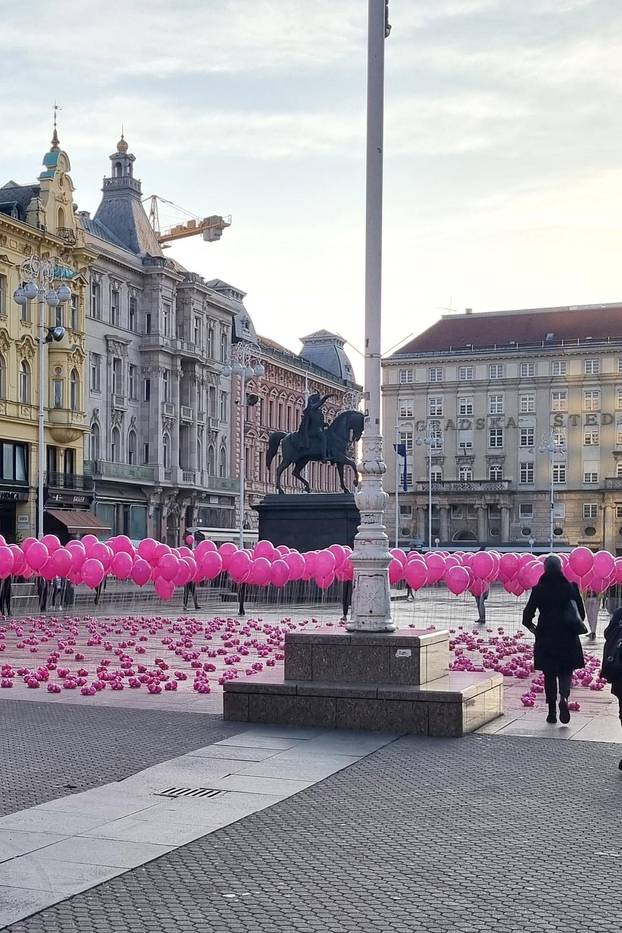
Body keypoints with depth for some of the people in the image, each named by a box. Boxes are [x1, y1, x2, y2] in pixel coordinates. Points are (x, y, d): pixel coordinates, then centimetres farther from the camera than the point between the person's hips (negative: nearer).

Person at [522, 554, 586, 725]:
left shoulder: (539, 590, -6)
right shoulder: (571, 587, -4)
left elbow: (527, 617, -6)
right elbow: (581, 614, 1)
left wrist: (534, 628, 13)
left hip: (546, 640, 0)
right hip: (568, 639, 0)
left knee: (549, 675, 11)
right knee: (566, 671, 9)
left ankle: (552, 711, 12)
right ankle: (564, 698, -18)